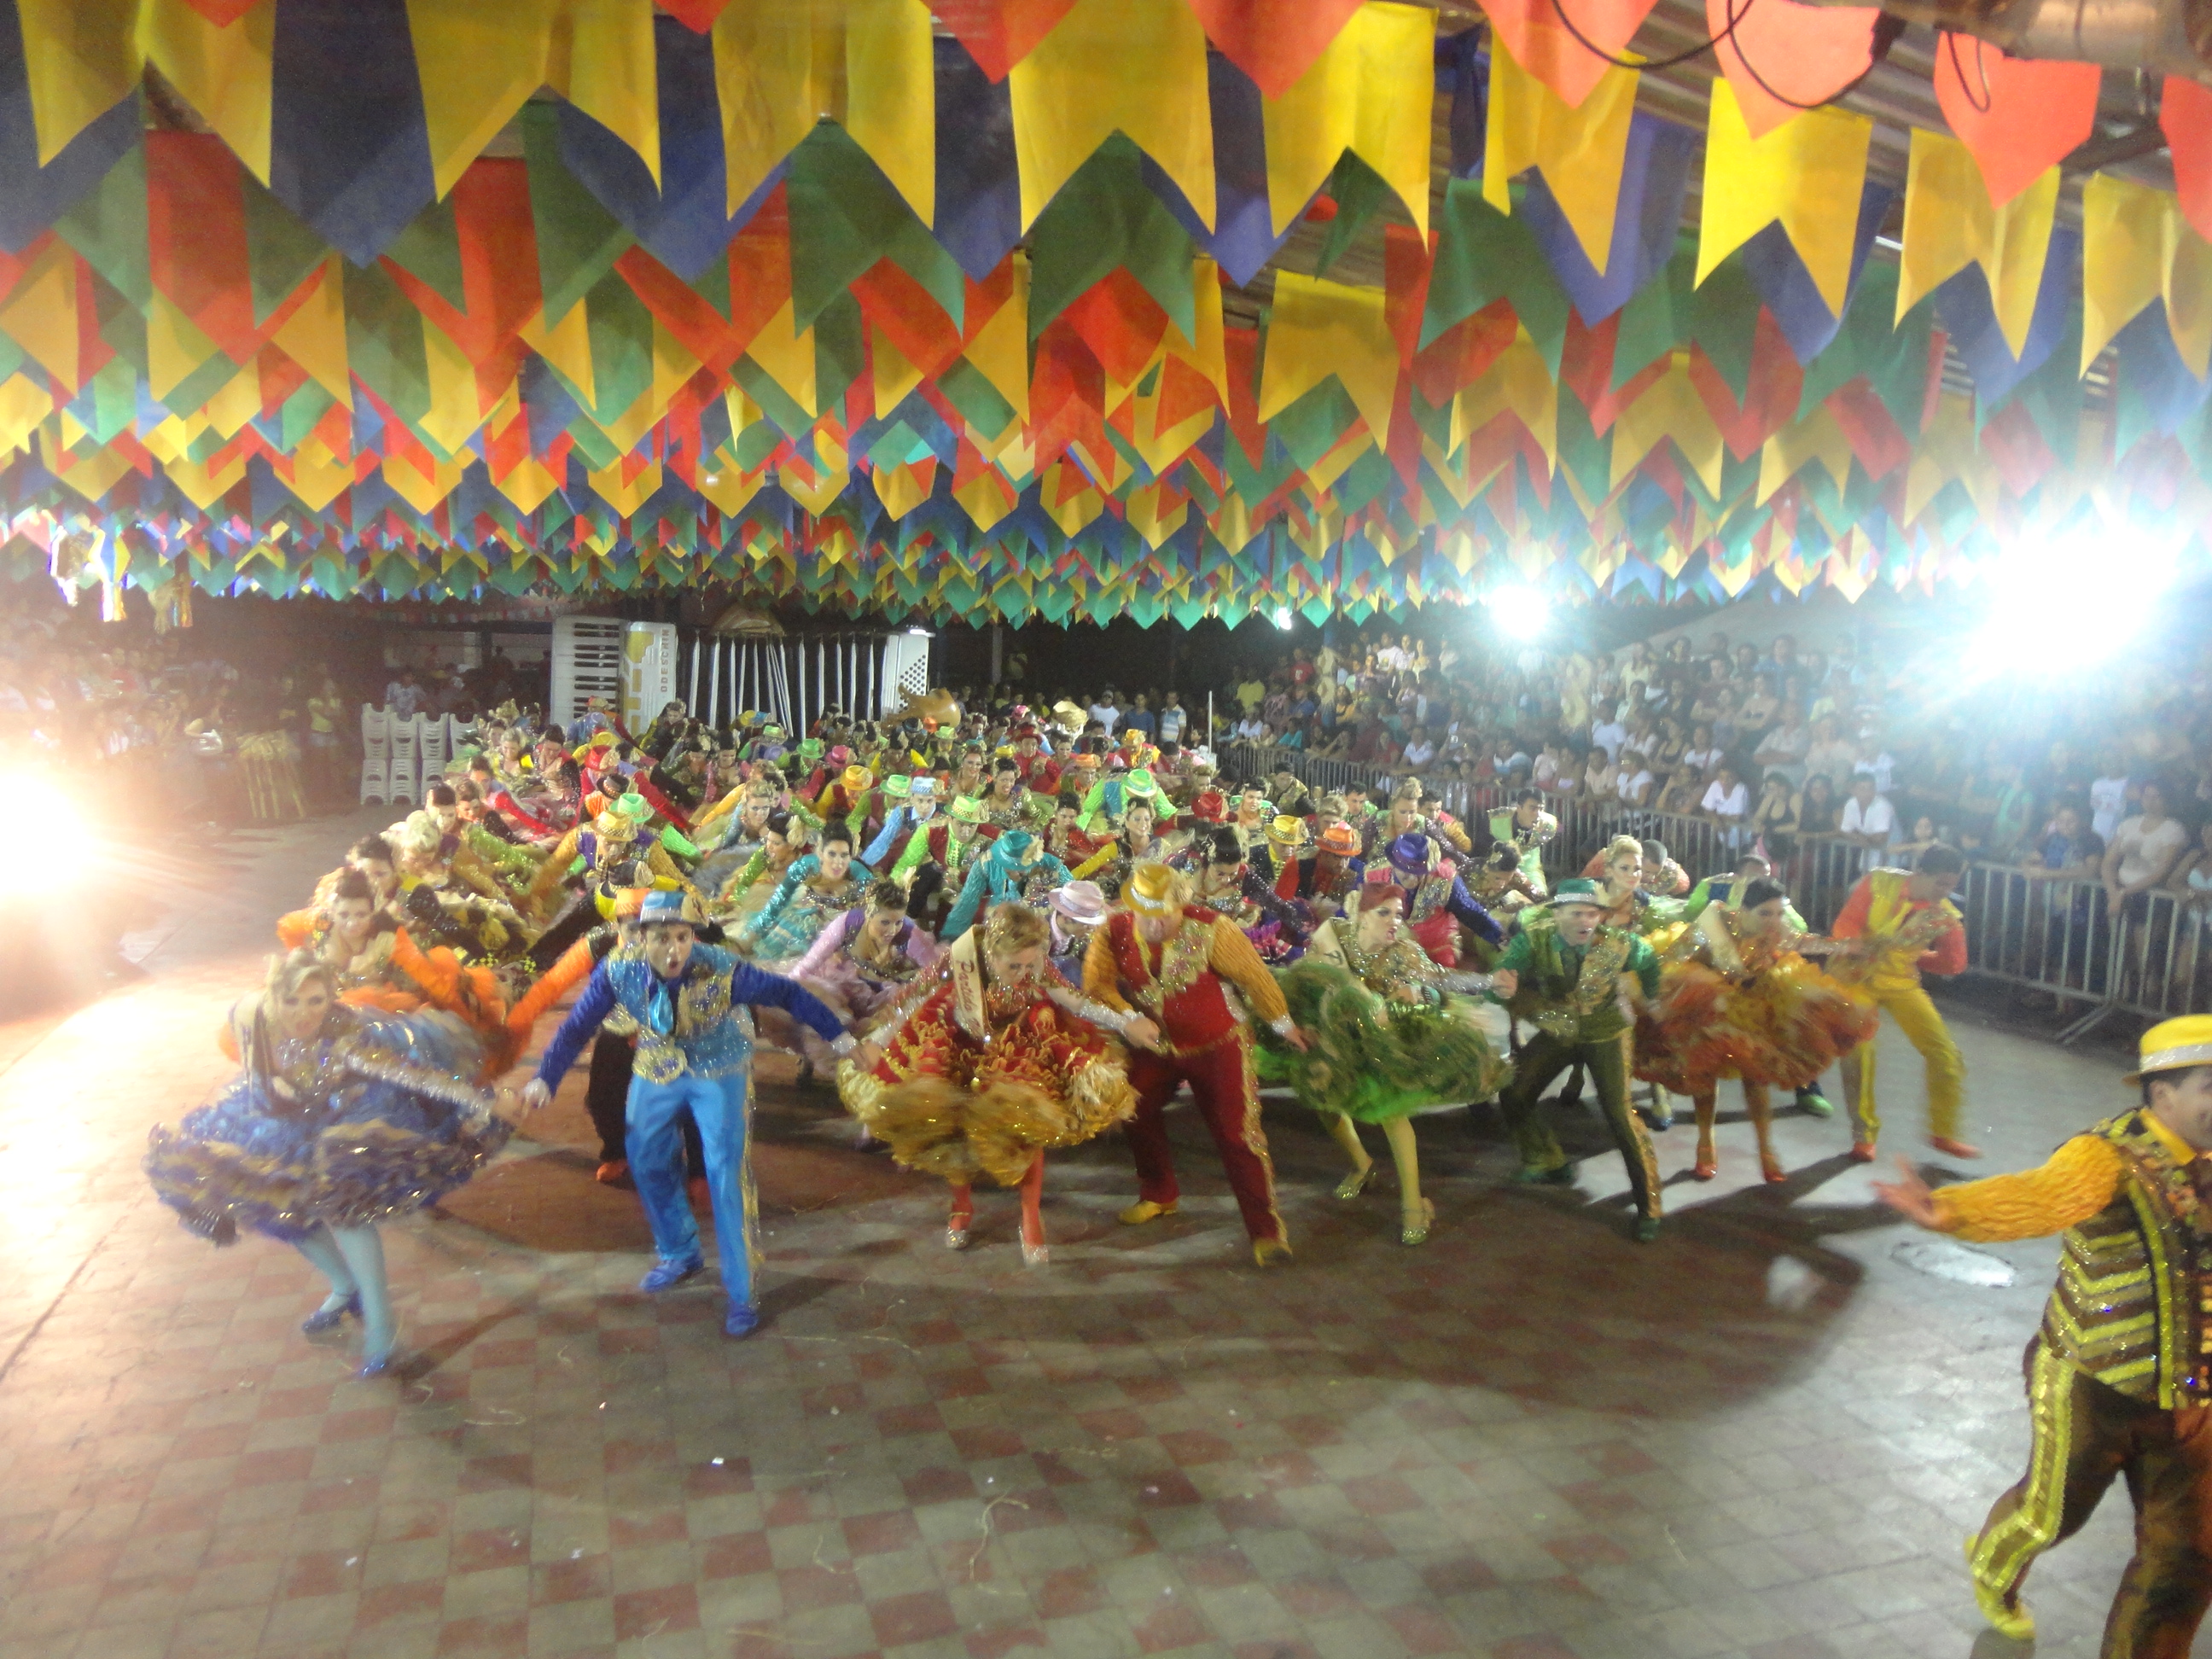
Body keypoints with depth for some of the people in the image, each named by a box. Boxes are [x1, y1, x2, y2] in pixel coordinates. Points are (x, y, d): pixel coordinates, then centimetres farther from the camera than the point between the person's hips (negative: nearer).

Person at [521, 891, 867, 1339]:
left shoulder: (722, 971, -32)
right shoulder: (618, 971, -25)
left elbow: (789, 994, -25)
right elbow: (577, 1026, -15)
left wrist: (842, 1040, -23)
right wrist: (544, 1080, -17)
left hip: (718, 1071, -4)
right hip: (657, 1070, 4)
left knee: (726, 1174, -8)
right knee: (647, 1162, 15)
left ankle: (741, 1294, 7)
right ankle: (680, 1254, 41)